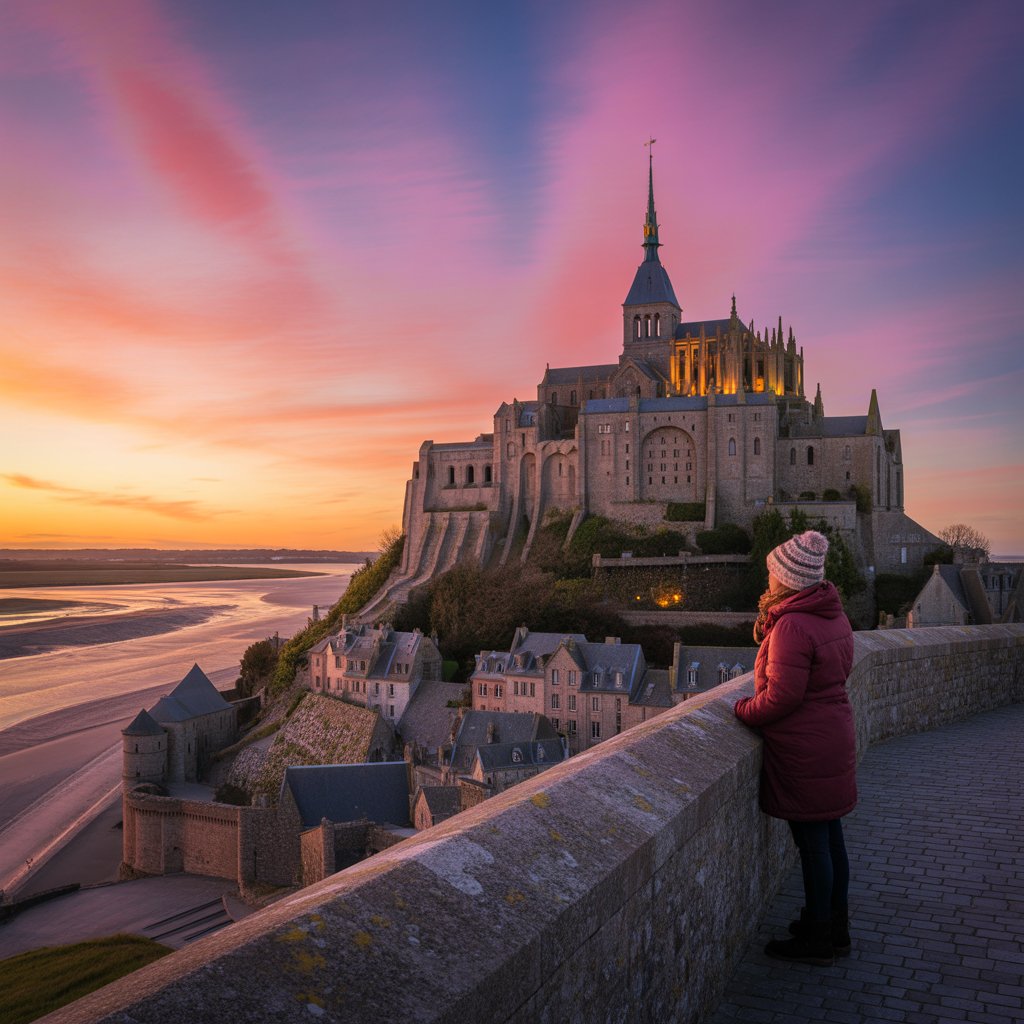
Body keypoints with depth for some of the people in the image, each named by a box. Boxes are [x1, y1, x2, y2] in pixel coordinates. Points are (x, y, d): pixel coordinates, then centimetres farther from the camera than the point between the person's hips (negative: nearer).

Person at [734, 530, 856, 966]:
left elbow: (782, 696, -24)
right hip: (835, 738, 10)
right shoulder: (834, 616, 6)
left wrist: (743, 709, -7)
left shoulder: (792, 626, -24)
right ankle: (836, 923, 33)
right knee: (830, 835, 19)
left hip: (803, 750, -9)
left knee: (811, 843, 3)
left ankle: (817, 938, 16)